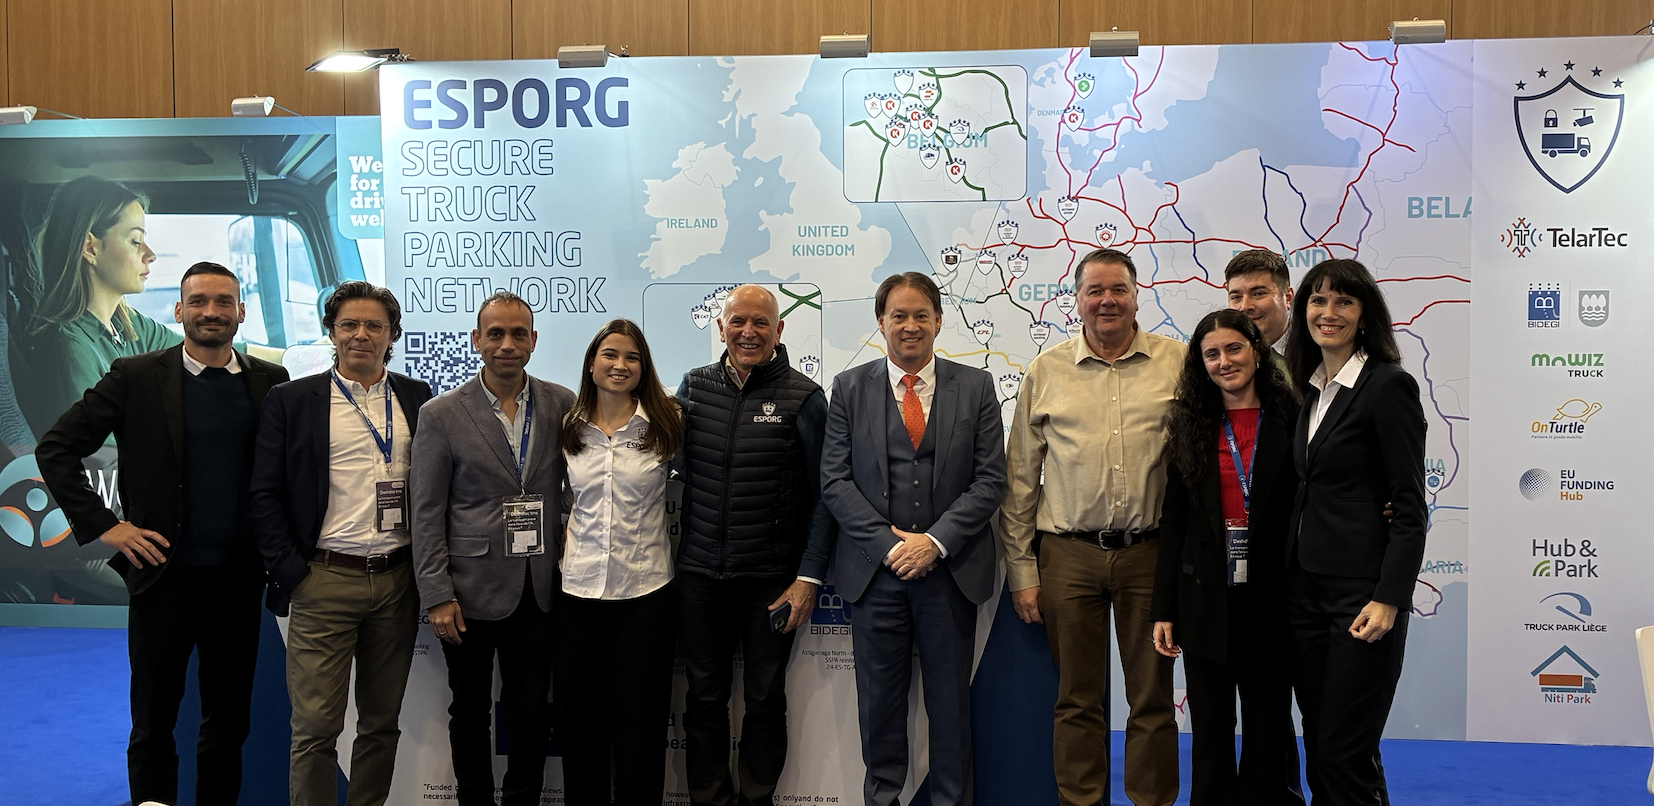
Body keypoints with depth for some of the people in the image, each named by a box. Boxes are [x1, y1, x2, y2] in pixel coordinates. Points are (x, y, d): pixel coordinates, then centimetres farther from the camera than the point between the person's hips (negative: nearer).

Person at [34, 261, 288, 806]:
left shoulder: (270, 382, 3)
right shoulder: (137, 378, -3)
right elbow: (56, 449, -1)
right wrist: (102, 525, -7)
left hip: (239, 577, 2)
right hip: (164, 574, -2)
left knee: (229, 723, 13)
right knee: (153, 725, 9)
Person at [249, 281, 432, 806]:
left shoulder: (417, 399, 8)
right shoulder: (292, 400, 2)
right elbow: (265, 495, 0)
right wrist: (290, 572, -7)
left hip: (398, 580, 3)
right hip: (324, 580, -2)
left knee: (382, 722, 11)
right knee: (315, 727, 0)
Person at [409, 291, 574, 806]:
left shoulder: (563, 404, 3)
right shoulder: (441, 415, -3)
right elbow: (426, 513, -3)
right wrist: (437, 596, -8)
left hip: (539, 591, 2)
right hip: (471, 591, -2)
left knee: (531, 712, 9)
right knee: (470, 712, 11)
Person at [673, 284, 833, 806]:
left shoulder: (803, 398, -6)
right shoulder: (693, 387, 4)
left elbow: (822, 495, -4)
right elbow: (674, 466, 12)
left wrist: (809, 577, -9)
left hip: (771, 580, -2)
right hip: (700, 575, 3)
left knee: (765, 699, 11)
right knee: (704, 698, 11)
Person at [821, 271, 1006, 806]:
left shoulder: (976, 387, 4)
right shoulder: (850, 388, 5)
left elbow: (990, 479, -1)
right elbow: (835, 480, -1)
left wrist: (935, 541, -12)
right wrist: (888, 544, -10)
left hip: (950, 567, 0)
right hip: (875, 567, 0)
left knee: (950, 700, 9)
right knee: (879, 698, 9)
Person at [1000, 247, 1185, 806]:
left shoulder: (1178, 362, 3)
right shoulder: (1046, 371, 6)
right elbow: (1020, 479, 8)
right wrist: (1021, 570, 5)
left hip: (1150, 551, 0)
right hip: (1068, 554, 1)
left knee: (1153, 697, 9)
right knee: (1078, 699, 9)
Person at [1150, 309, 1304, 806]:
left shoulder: (1292, 420, -1)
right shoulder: (1192, 427, 6)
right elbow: (1173, 523, 5)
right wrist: (1163, 610, 2)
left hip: (1270, 597, -2)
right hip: (1206, 599, 2)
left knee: (1268, 724, 9)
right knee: (1211, 730, 9)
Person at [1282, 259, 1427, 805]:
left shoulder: (1389, 386, -9)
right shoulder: (1309, 388, 13)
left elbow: (1410, 507, -12)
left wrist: (1389, 599, -19)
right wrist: (1288, 571, 11)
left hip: (1361, 592, -7)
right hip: (1305, 586, 7)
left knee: (1344, 754, -3)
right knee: (1317, 746, 12)